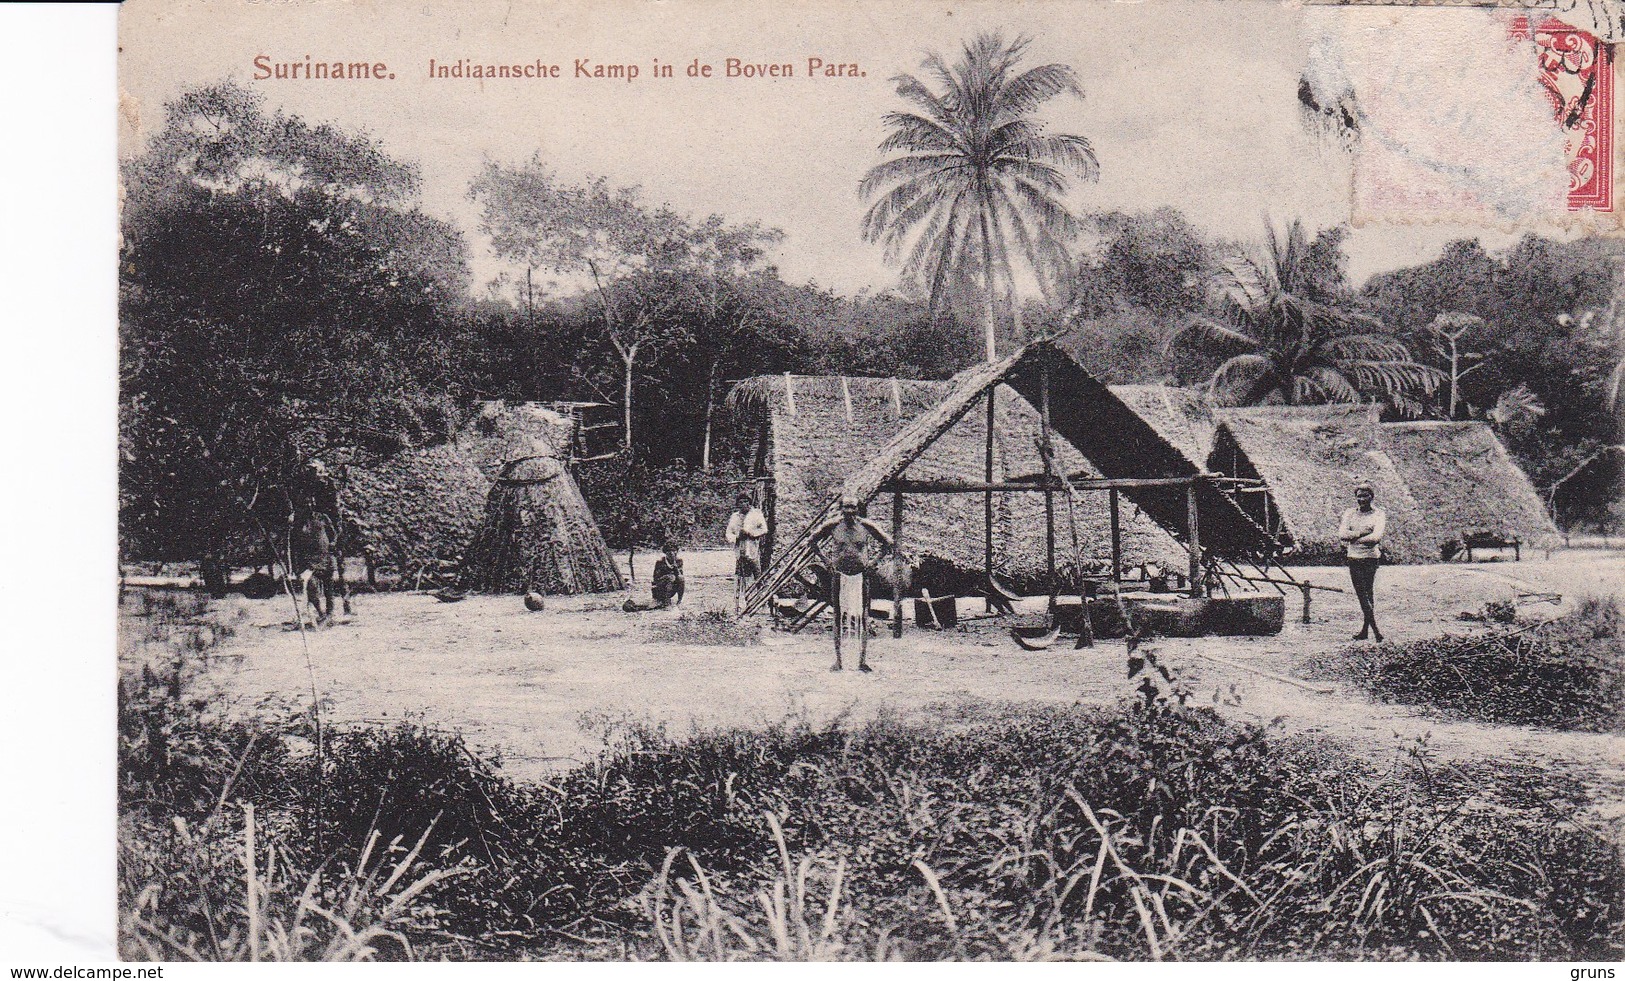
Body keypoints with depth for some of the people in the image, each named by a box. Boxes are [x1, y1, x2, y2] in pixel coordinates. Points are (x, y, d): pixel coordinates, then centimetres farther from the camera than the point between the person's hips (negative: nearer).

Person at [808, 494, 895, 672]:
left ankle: (863, 660, 3)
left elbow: (888, 542, 9)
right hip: (839, 575, 0)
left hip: (861, 575, 0)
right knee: (838, 617, 5)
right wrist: (827, 563, 5)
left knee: (863, 617, -1)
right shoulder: (833, 525, -3)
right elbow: (812, 540, 10)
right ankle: (838, 660, 12)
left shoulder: (866, 526, -2)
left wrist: (873, 564, 4)